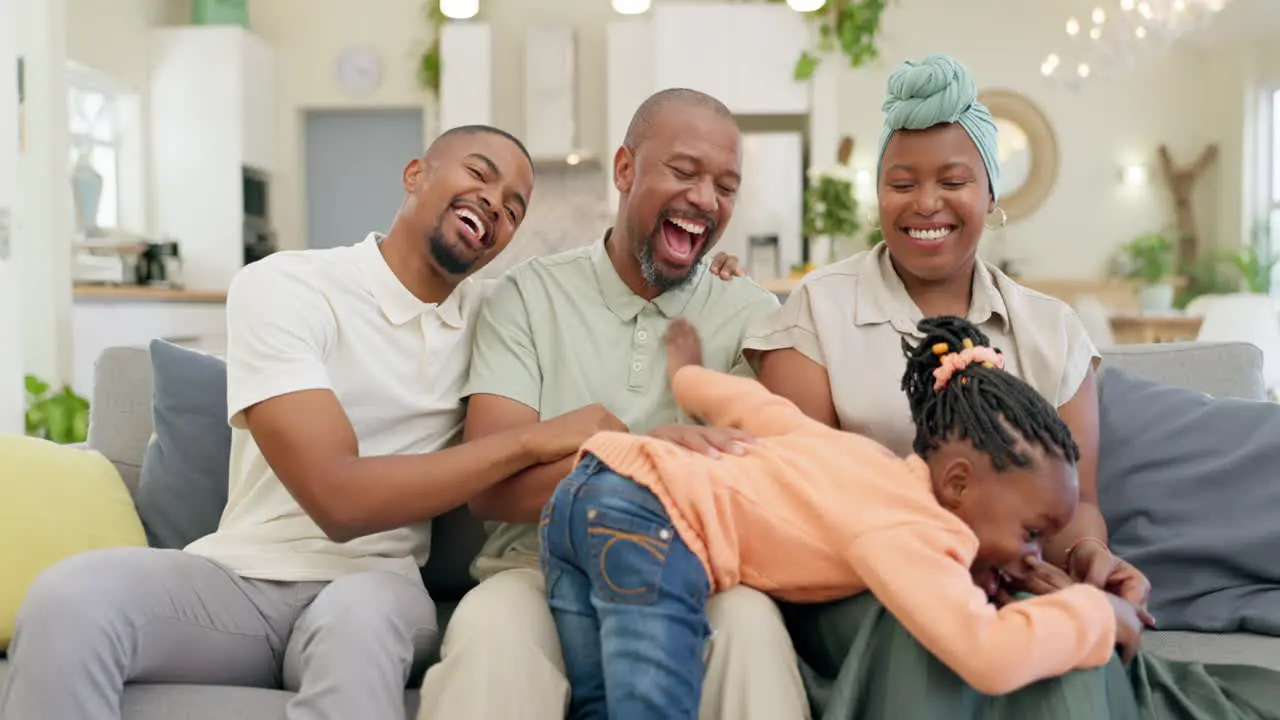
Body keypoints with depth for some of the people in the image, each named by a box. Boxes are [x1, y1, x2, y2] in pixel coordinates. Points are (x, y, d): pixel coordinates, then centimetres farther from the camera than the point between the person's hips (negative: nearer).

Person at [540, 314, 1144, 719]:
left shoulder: (859, 456, 14)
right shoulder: (916, 530, -11)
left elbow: (749, 406, 24)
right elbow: (987, 657, -24)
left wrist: (687, 376, 44)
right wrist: (1096, 612, -7)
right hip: (649, 525, -9)